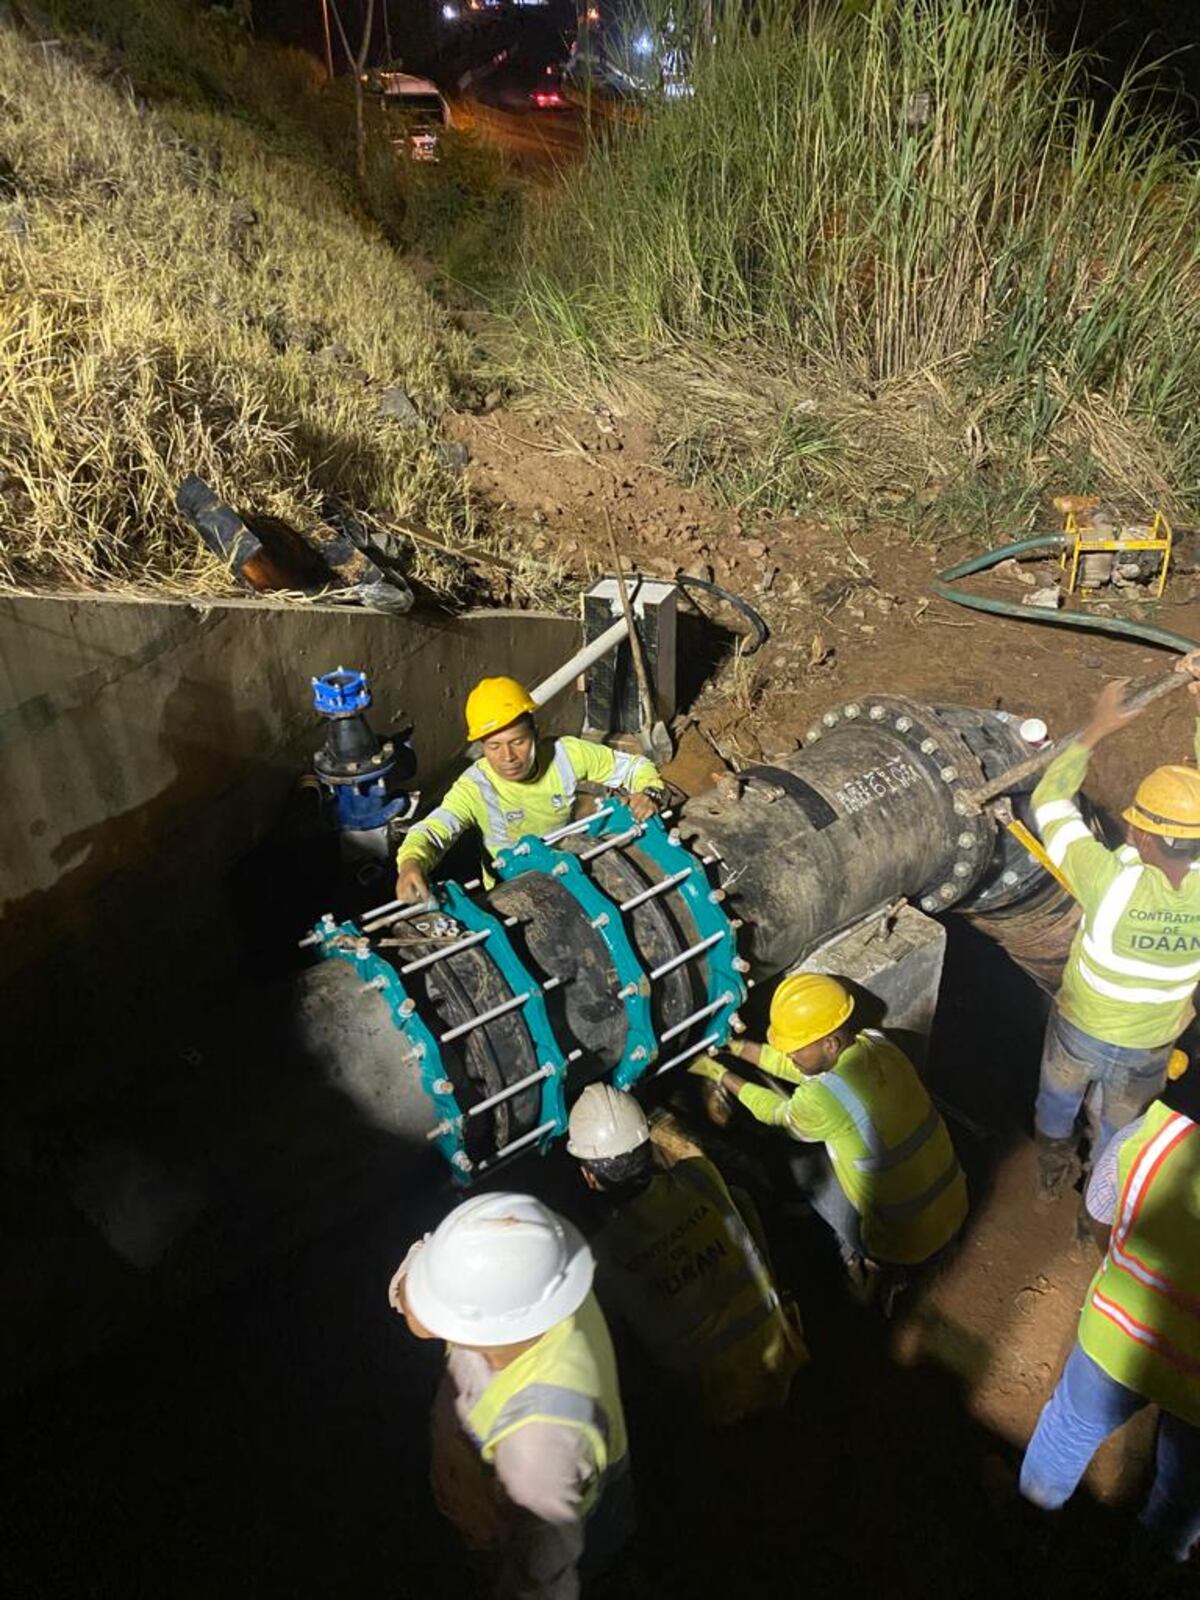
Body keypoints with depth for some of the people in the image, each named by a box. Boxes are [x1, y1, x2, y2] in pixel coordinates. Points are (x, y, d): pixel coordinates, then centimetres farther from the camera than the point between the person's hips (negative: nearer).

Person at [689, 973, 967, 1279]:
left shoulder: (824, 1097, -29)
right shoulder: (877, 1044, -9)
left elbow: (778, 1115, -4)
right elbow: (804, 1069, 9)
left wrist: (721, 1075, 7)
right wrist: (737, 1048, 11)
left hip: (905, 1244, -6)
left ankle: (856, 1251, 15)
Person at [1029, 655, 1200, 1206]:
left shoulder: (1112, 883, -37)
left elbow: (1049, 801, -24)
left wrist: (1096, 729, -16)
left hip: (1080, 1030, -2)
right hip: (1151, 1048, 2)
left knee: (1058, 1104, 29)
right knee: (1120, 1134, 26)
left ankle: (1051, 1175, 54)